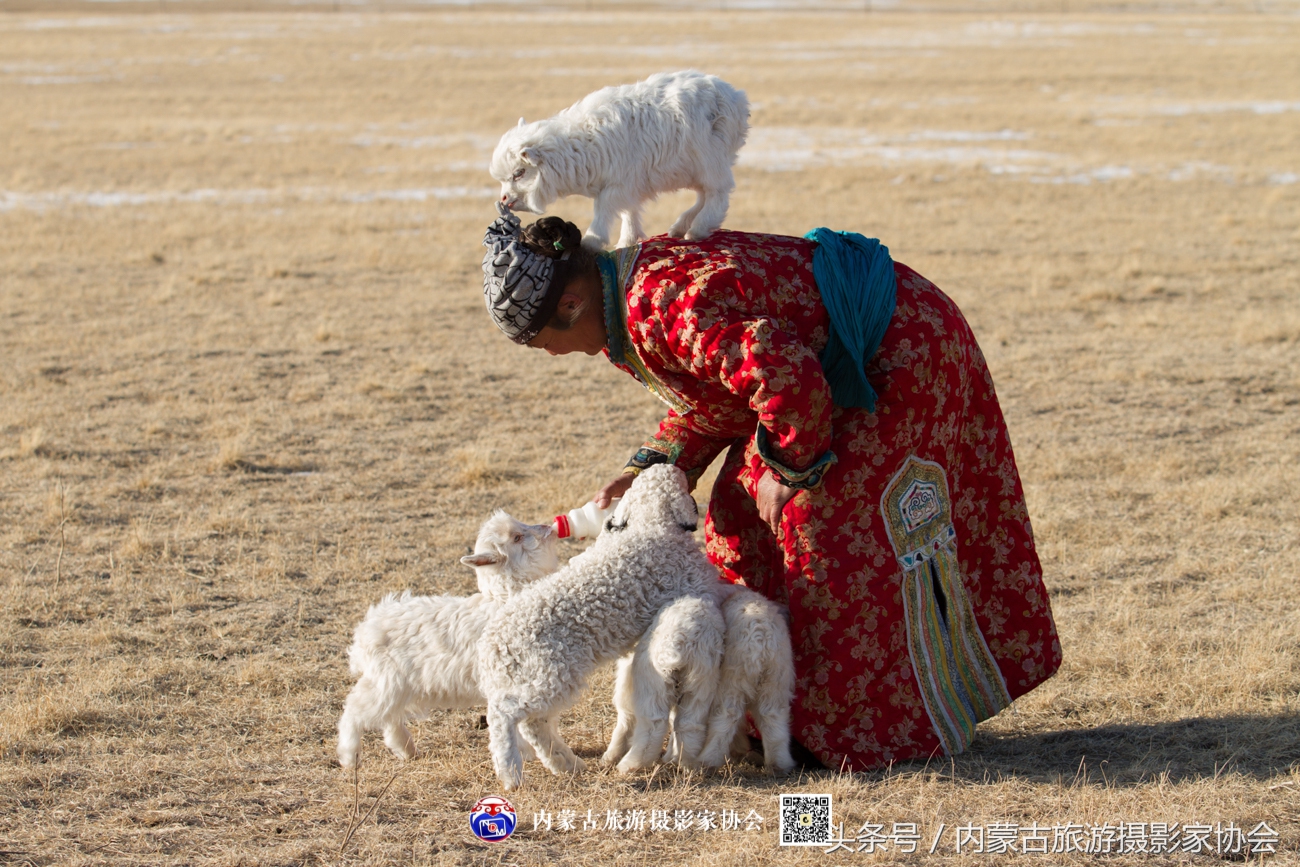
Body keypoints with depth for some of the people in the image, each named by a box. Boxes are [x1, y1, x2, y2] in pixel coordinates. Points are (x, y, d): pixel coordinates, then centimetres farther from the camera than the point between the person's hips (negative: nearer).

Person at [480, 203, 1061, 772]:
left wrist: (787, 472, -21)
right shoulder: (640, 279, 4)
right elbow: (709, 397, 13)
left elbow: (787, 379, -38)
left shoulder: (662, 305, -30)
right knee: (746, 509, 8)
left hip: (899, 354, -11)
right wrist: (649, 469, -1)